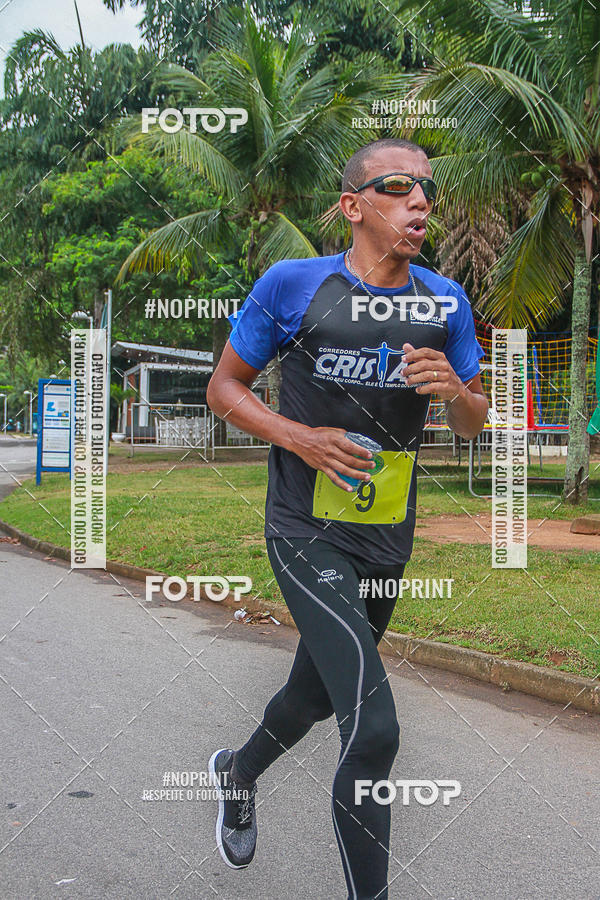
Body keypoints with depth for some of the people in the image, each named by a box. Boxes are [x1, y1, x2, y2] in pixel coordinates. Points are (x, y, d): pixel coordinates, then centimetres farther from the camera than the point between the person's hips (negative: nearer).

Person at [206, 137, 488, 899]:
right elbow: (223, 387, -1)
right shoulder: (293, 284, -10)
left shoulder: (446, 302, 3)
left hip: (388, 539, 6)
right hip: (308, 532, -5)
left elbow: (472, 425, 10)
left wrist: (455, 390, -13)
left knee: (317, 694, 24)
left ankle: (237, 772, 55)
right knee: (374, 729, -17)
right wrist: (303, 439, -17)